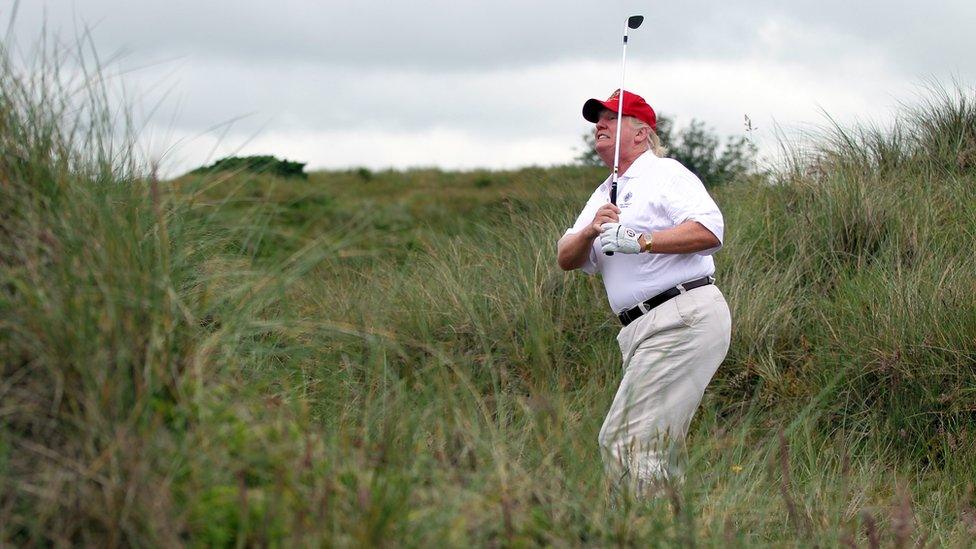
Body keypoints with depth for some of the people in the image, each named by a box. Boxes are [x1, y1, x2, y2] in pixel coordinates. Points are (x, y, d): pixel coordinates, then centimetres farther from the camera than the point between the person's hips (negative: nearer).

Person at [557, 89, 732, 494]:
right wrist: (590, 231, -5)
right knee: (658, 450, 10)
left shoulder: (665, 173, -1)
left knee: (628, 441, -17)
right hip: (641, 331, 9)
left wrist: (642, 240, -20)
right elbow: (566, 259, 15)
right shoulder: (604, 196, 25)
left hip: (684, 319, -9)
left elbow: (710, 230, -16)